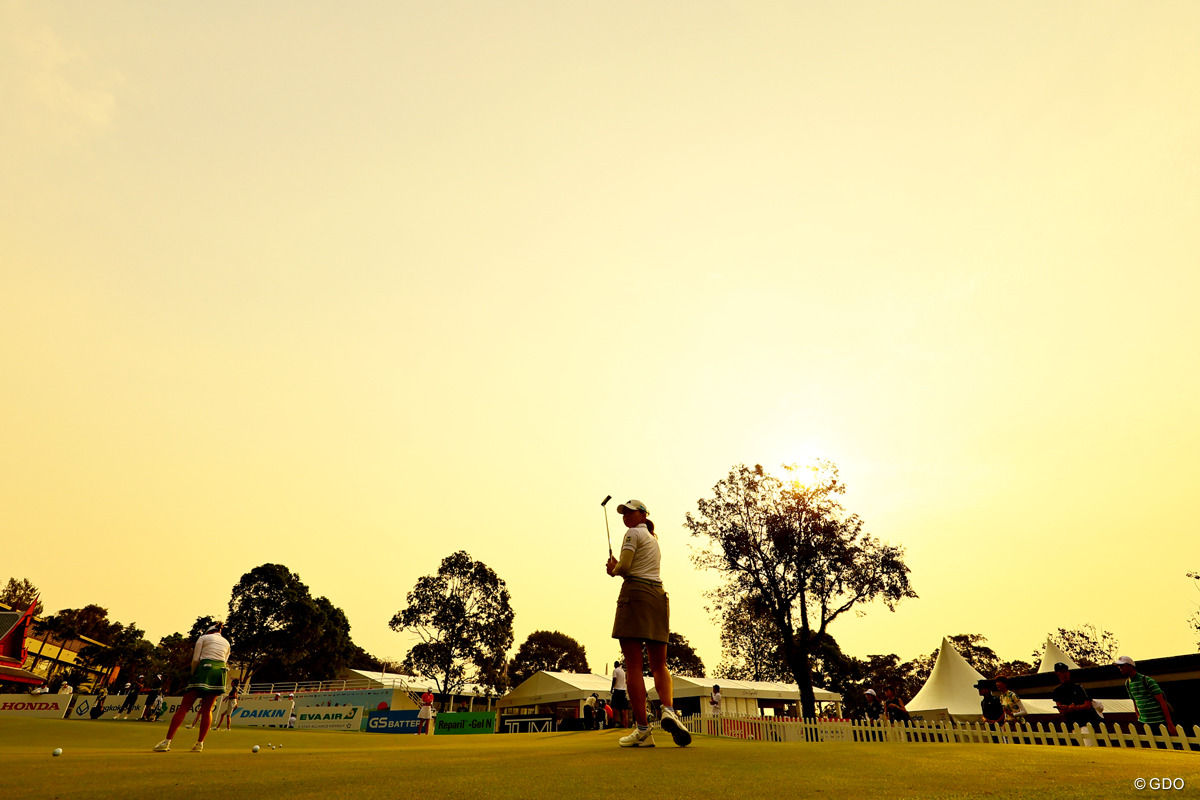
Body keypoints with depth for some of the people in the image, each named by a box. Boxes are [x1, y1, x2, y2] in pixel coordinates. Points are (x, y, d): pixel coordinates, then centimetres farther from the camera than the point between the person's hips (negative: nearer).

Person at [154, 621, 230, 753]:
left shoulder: (203, 638, 13)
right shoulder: (226, 642, 24)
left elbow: (195, 660, 4)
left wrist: (193, 675, 16)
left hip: (204, 669, -3)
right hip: (220, 672, 3)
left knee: (184, 707, 2)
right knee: (207, 709, 8)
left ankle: (167, 741, 0)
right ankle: (200, 743, 5)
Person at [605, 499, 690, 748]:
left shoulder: (633, 534, 1)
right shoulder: (653, 539, 26)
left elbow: (623, 568, -9)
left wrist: (613, 569, 11)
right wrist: (616, 567, 16)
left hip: (635, 594, -7)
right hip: (659, 595, 8)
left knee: (634, 665, -6)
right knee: (659, 664, 8)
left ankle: (643, 729, -8)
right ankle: (668, 709, -17)